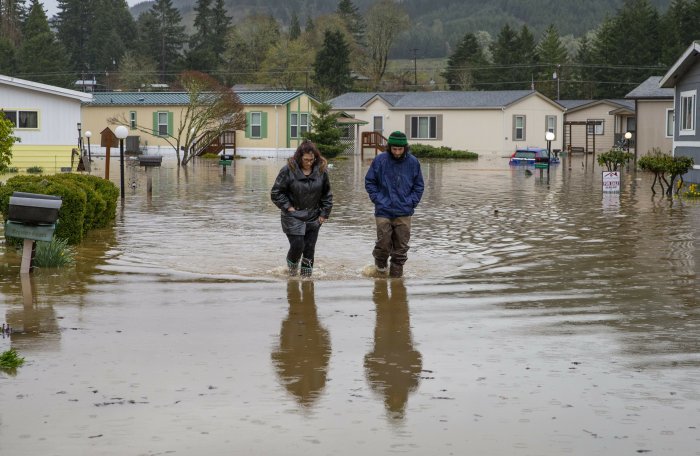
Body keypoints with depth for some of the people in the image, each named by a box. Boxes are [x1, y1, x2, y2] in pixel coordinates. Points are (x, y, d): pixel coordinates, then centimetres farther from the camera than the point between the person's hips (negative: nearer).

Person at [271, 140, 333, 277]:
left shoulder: (321, 170, -2)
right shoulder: (288, 170, -12)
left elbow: (327, 194, 9)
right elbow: (276, 193, -5)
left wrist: (324, 213, 4)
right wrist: (288, 207, -9)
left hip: (313, 218, 3)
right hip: (293, 217, -3)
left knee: (309, 249, 4)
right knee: (297, 245, -10)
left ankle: (306, 275, 16)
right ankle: (292, 266, 20)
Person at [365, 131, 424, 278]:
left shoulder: (413, 162, 0)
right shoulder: (380, 160, -4)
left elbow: (419, 186, 11)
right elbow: (369, 182, 6)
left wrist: (412, 201, -1)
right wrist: (377, 199, -3)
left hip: (404, 213, 1)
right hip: (383, 212, -1)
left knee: (401, 249, 3)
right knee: (383, 244, -4)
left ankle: (396, 275, 15)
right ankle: (380, 264, 26)